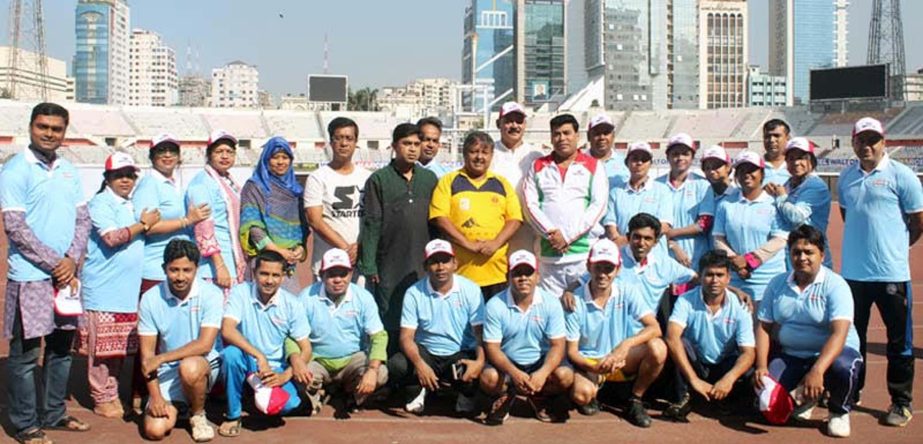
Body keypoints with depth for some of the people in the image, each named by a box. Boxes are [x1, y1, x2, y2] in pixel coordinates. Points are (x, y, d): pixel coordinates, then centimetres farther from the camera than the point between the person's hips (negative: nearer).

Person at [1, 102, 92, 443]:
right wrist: (54, 263, -14)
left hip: (66, 274, 6)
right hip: (30, 277, -6)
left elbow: (83, 219, 9)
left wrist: (71, 259, -6)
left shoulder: (69, 171, 10)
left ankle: (54, 414, 26)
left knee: (61, 347, 14)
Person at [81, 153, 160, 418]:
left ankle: (113, 394, 22)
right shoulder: (100, 203, -8)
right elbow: (112, 237, -21)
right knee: (102, 345, -1)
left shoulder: (131, 205, 16)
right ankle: (102, 399, 8)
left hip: (127, 288, 8)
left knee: (120, 345, 12)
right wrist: (144, 224, -14)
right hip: (103, 289, -8)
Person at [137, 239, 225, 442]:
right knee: (154, 430, -16)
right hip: (167, 372, 2)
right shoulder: (150, 299, -6)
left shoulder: (211, 294, -14)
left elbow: (204, 345, -20)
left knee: (189, 367, -37)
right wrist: (155, 395, -13)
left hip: (205, 365, -2)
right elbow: (147, 353, -4)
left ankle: (198, 414, -6)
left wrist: (161, 358, -22)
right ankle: (177, 405, 20)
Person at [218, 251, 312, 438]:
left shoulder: (292, 305, -7)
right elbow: (227, 330, -25)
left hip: (275, 368, 1)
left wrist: (285, 375, -22)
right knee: (232, 353, -34)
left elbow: (306, 349, -6)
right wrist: (259, 356, -35)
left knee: (289, 404, -26)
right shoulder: (241, 293, -11)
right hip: (246, 363, -1)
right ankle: (233, 415, -13)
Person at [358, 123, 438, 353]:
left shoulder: (429, 178, 11)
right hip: (389, 267, -3)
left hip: (423, 266, 3)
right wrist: (369, 265, -7)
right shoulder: (379, 180, 1)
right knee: (389, 324, 3)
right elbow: (371, 224, -2)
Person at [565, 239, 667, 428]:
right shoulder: (576, 301, -14)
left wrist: (626, 345, -37)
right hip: (588, 362, -2)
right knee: (581, 394, -35)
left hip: (621, 361, 2)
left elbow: (654, 328, -19)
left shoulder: (628, 291, -9)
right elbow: (571, 352, -10)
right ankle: (595, 386, 6)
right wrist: (594, 368, -30)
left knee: (657, 348, -27)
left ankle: (635, 401, -3)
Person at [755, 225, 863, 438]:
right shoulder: (777, 284, 3)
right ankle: (806, 397, 17)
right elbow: (764, 327, 3)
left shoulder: (835, 285, -13)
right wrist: (761, 366, -12)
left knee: (843, 368, -37)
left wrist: (817, 371, -39)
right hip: (791, 355, 4)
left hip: (830, 353, -4)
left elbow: (839, 334, -25)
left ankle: (839, 412, -2)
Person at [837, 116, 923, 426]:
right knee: (852, 336, 15)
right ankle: (851, 392, 29)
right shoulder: (846, 178, 8)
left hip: (892, 273, -5)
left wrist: (895, 246, 8)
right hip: (853, 272, 5)